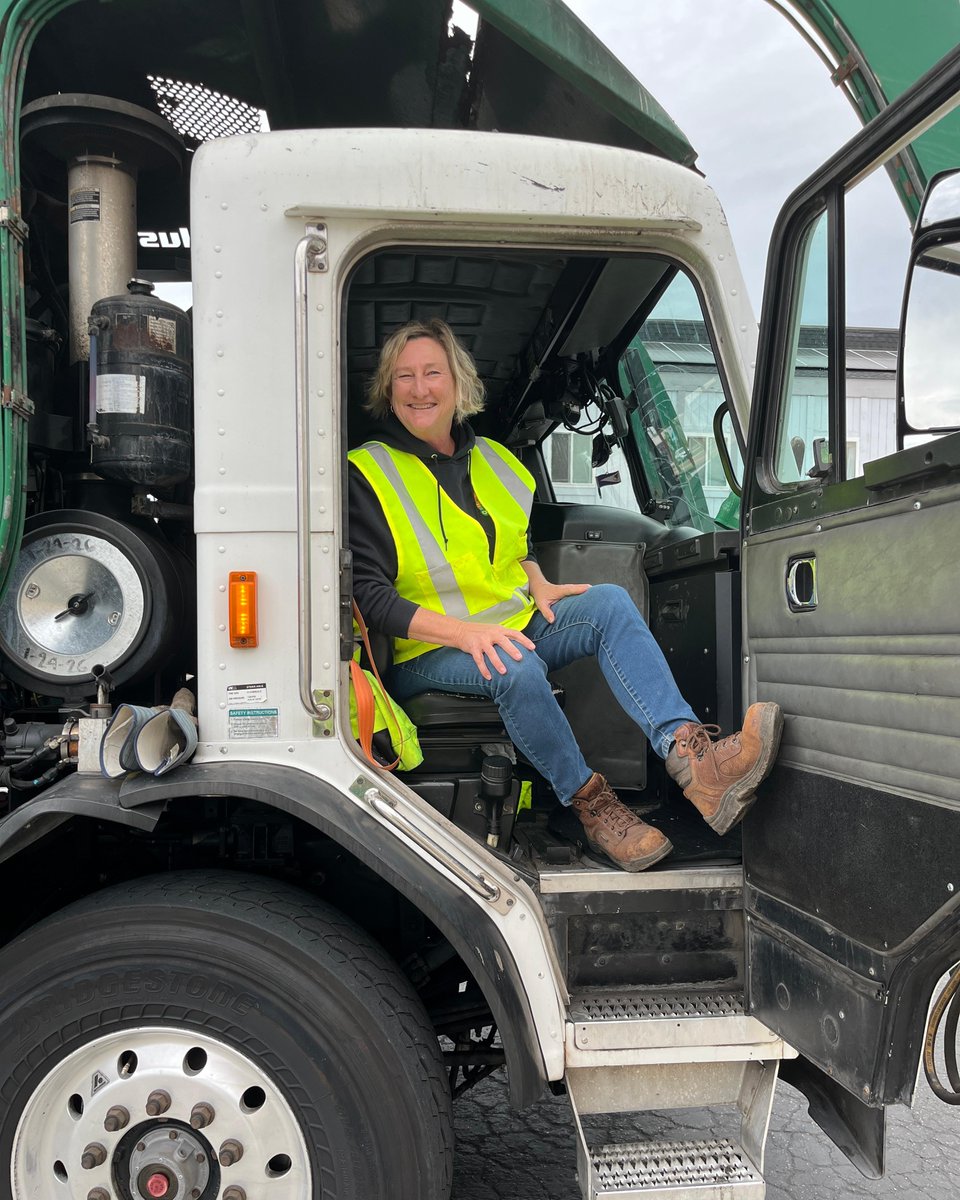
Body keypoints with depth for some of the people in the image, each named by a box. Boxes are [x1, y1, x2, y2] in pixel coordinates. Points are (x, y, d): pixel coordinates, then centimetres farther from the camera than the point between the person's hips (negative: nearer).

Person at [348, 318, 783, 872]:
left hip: (516, 629, 6)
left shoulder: (493, 459, 13)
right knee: (516, 667, -37)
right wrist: (463, 631, -27)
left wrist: (538, 585, 1)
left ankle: (690, 752, -35)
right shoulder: (366, 475, -6)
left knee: (609, 602, -20)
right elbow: (369, 594, -14)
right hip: (427, 657, -5)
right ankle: (590, 802, -19)